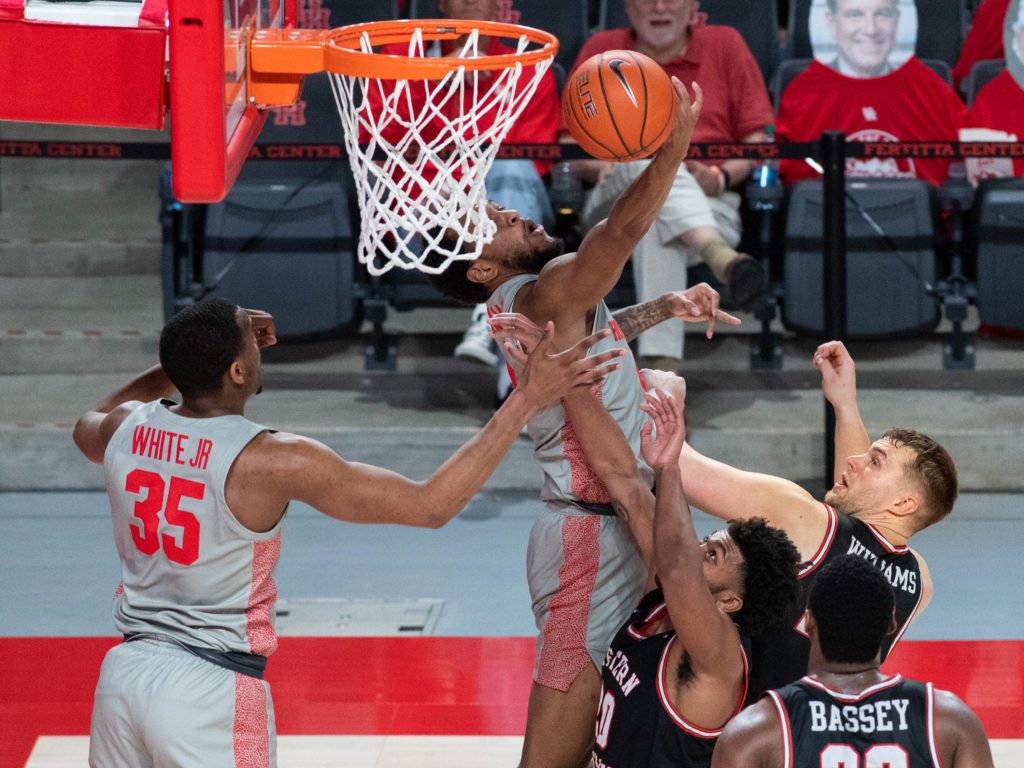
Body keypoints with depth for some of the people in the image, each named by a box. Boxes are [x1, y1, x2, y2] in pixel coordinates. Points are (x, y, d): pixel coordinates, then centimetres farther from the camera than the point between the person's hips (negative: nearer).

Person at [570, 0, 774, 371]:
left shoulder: (725, 44, 17)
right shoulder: (601, 50, 19)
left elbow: (758, 140, 11)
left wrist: (721, 177, -9)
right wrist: (600, 167, -9)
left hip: (710, 203, -1)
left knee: (655, 221, -38)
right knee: (652, 160, -36)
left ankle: (661, 362, -53)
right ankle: (719, 256, -62)